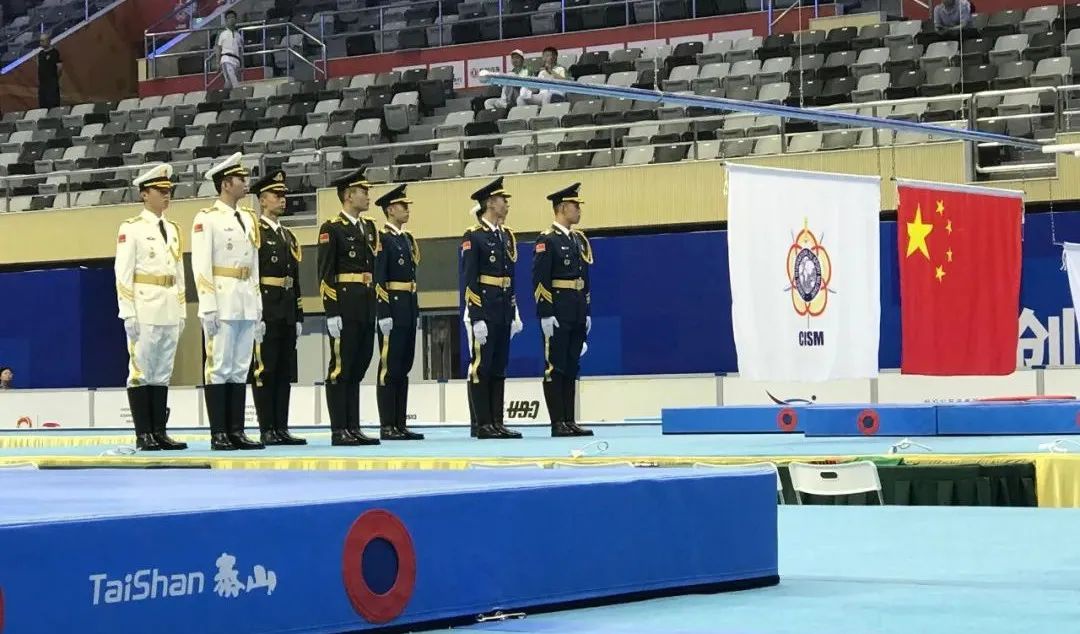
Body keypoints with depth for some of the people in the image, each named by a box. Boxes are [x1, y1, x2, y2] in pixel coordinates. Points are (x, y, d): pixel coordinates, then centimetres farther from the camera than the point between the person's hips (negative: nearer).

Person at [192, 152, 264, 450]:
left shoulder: (249, 219, 17)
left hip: (247, 303, 7)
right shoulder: (207, 219, -4)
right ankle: (219, 434, -4)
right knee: (219, 367, -5)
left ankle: (236, 431, 9)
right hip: (222, 302, -7)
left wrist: (259, 309, 15)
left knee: (240, 369, 6)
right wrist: (208, 308, -16)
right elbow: (201, 266, -9)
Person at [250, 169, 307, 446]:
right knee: (264, 370, -5)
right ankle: (267, 430, -4)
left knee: (285, 372, 7)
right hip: (265, 310, -8)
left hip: (287, 314, 8)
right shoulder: (254, 233, -4)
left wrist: (298, 316, 16)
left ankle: (281, 428, 9)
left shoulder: (288, 236, 19)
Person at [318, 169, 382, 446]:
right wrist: (331, 312, -17)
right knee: (341, 368, -3)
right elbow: (325, 274, -11)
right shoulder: (331, 228, -6)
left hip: (367, 308, 7)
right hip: (344, 306, -7)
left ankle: (353, 428, 13)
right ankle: (339, 431, -1)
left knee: (358, 368, 9)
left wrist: (379, 308, 14)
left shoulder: (369, 228, 16)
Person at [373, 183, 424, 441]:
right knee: (390, 367, -6)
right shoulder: (383, 239, -9)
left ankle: (400, 424, 11)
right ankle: (387, 426, -4)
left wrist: (414, 310, 17)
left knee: (404, 367, 9)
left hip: (409, 308, 9)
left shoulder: (408, 239, 17)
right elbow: (378, 279, -15)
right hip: (392, 306, -9)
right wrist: (384, 314, -21)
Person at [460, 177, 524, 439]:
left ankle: (497, 422, 12)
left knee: (499, 368, 9)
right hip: (484, 308, -8)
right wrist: (476, 318, -18)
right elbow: (469, 279, -13)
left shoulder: (506, 235, 15)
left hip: (504, 310, 8)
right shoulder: (473, 236, -9)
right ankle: (482, 424, -1)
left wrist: (515, 313, 14)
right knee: (481, 367, -4)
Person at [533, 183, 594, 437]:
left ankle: (569, 421, 11)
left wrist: (587, 312, 15)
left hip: (577, 315, 8)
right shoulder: (547, 240, -9)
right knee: (555, 368, -4)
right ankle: (558, 424, -3)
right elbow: (540, 280, -14)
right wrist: (545, 315, -19)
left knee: (571, 368, 9)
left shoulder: (580, 240, 15)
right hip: (557, 315, -8)